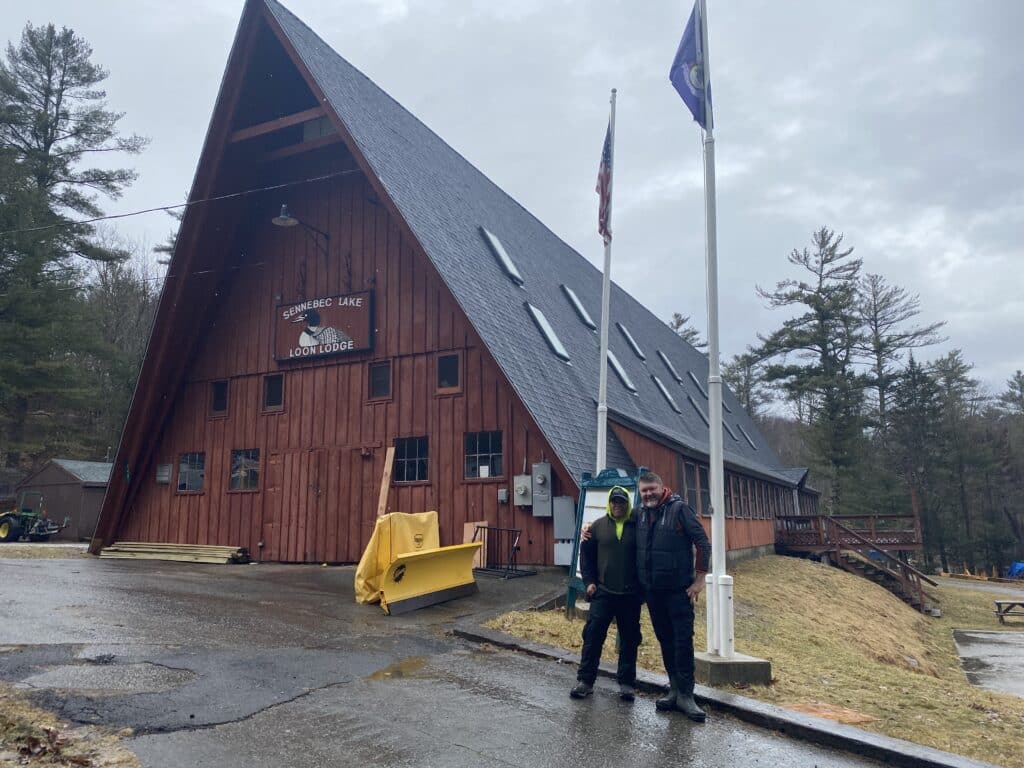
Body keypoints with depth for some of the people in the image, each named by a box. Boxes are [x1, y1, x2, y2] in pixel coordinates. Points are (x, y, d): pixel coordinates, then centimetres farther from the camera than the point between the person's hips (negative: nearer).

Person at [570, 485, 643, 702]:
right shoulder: (598, 526, 4)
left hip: (631, 595, 0)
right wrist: (589, 581, 2)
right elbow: (586, 554, 10)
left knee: (629, 639, 7)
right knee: (593, 635, -2)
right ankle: (585, 680, 6)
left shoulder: (638, 527, -1)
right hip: (603, 592, 1)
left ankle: (627, 683, 18)